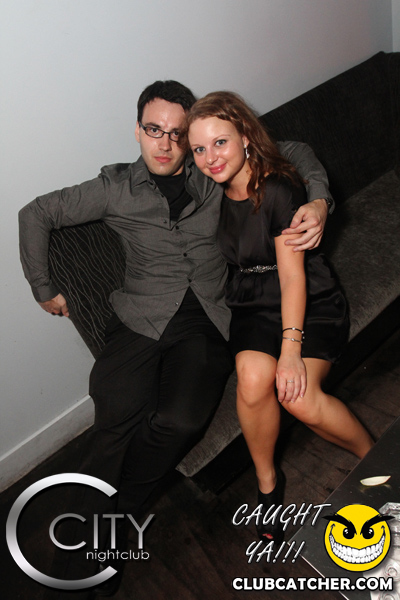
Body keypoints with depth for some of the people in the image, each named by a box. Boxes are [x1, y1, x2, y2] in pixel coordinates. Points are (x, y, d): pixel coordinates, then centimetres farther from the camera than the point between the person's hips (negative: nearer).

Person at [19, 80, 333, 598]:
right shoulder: (116, 188, 9)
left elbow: (295, 153, 18)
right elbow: (36, 214, 17)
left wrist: (318, 200, -3)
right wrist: (43, 288, 14)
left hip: (207, 323, 1)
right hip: (141, 319, 0)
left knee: (179, 420, -26)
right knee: (118, 417, -26)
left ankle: (113, 510, -1)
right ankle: (83, 555, -8)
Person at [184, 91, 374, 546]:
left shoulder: (279, 190, -17)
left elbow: (292, 275, -20)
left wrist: (291, 349, -26)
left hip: (312, 305, -4)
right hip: (253, 306, 4)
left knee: (299, 397, -27)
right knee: (253, 378, -28)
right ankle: (267, 482, -2)